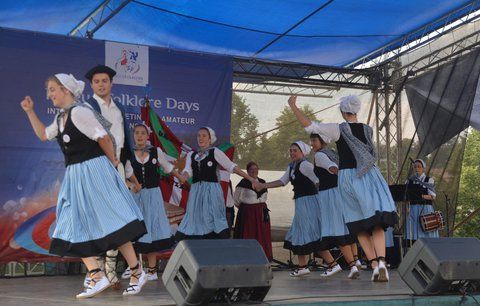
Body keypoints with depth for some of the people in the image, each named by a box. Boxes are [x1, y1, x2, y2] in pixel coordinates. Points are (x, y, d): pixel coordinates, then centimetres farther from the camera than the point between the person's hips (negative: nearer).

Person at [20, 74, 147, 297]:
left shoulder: (79, 112, -14)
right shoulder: (60, 118, 13)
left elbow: (103, 138, -14)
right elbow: (43, 135, 29)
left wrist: (112, 162, -1)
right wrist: (30, 112, 23)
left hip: (93, 170, -9)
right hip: (75, 176, 9)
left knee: (109, 222, -8)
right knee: (75, 228, 3)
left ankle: (137, 273, 0)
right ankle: (97, 277, 4)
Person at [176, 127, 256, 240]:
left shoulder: (215, 152, 2)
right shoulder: (191, 155, 14)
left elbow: (231, 166, -1)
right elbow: (188, 171, 1)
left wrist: (250, 178, -8)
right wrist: (183, 178, -24)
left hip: (212, 189, -4)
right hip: (196, 191, 4)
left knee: (213, 219, -8)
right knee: (195, 219, 2)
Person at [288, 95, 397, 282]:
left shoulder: (338, 129, -5)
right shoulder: (368, 130, 7)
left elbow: (309, 125, -9)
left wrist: (293, 106, 0)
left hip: (348, 176, -1)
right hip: (369, 175, 2)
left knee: (360, 226, 8)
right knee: (377, 224, -1)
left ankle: (374, 265, -3)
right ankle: (381, 261, -24)